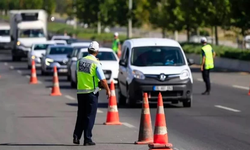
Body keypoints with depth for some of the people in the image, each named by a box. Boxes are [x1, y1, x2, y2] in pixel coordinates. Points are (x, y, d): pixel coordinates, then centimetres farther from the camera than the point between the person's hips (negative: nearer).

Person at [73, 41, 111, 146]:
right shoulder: (95, 63, -13)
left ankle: (76, 136, 6)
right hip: (91, 92, -5)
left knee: (81, 115, 15)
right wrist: (108, 90, -1)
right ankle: (87, 139, 1)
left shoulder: (80, 61, 3)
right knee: (89, 116, 1)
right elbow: (102, 79, -13)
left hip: (80, 91, 5)